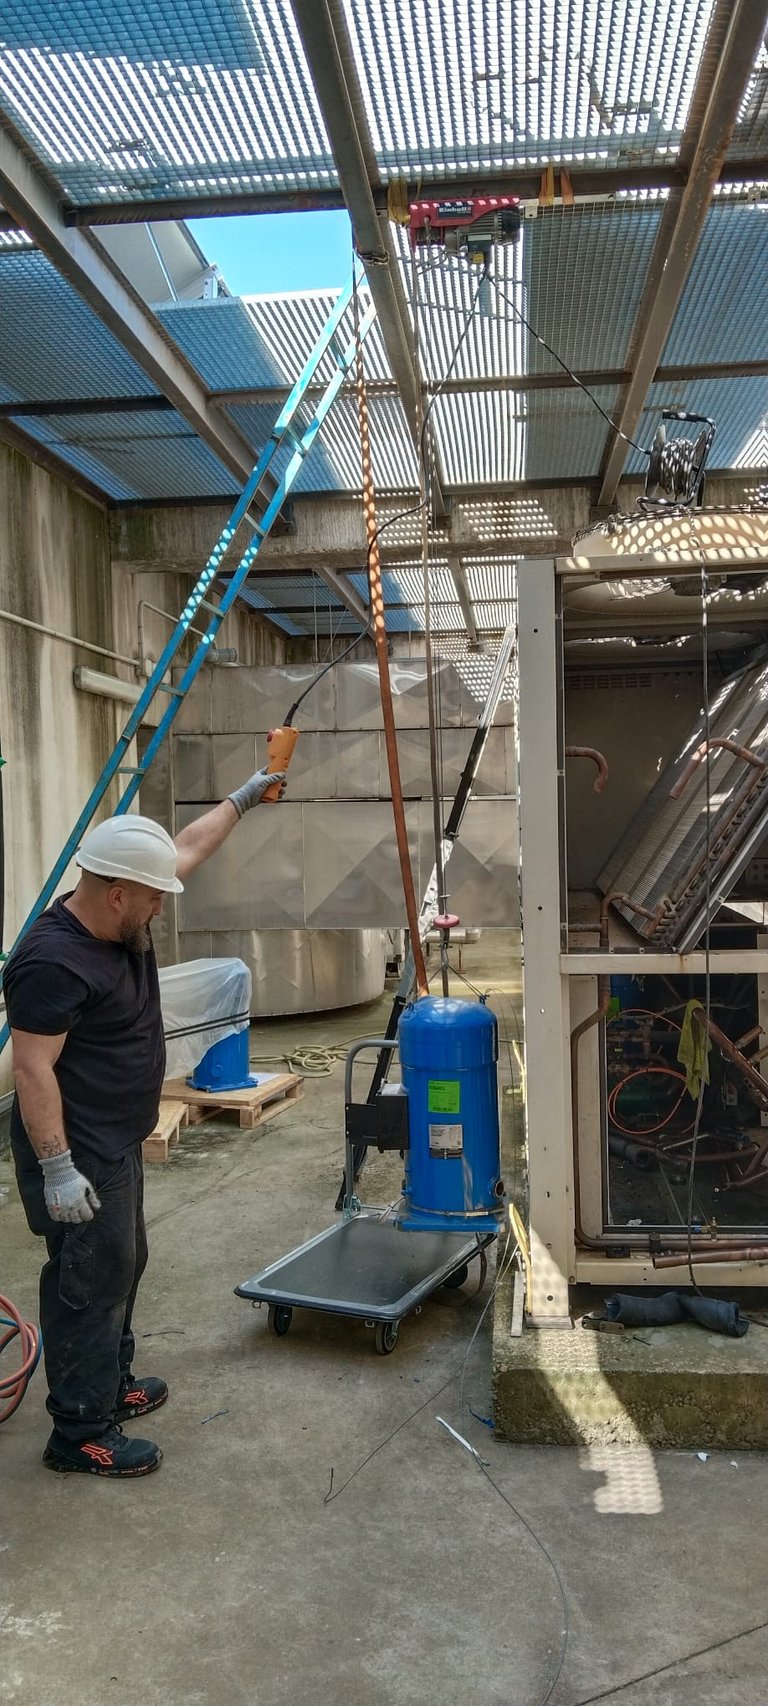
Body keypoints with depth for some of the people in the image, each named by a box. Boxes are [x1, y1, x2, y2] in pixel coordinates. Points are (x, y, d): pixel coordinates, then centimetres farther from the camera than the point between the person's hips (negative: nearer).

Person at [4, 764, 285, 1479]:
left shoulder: (120, 924, 1)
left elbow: (187, 848, 13)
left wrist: (243, 797, 20)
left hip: (116, 1145, 10)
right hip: (77, 1156, -10)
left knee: (122, 1266, 21)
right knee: (89, 1284, 0)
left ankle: (111, 1383, 38)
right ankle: (81, 1433, 14)